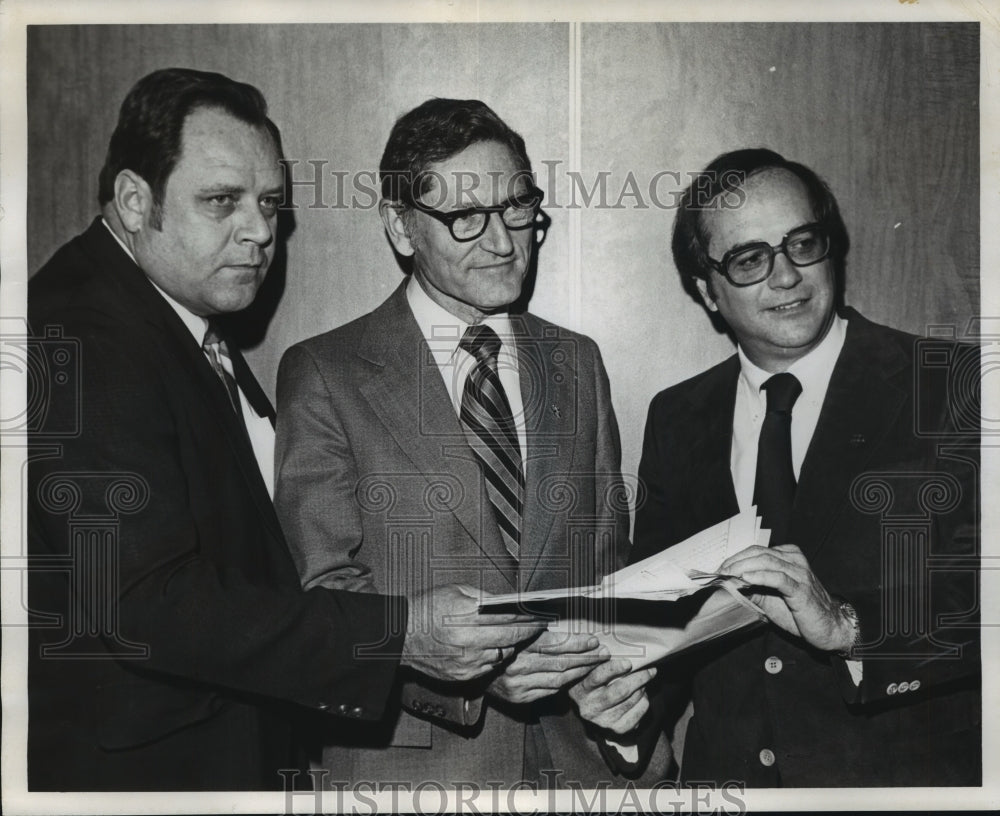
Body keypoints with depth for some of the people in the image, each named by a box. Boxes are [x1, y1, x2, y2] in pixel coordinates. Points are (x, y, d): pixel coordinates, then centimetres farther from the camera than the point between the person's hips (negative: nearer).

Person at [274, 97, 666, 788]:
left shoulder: (577, 363, 7)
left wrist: (619, 666, -8)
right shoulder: (325, 375, -7)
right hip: (408, 765, -4)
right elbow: (324, 591, -12)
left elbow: (609, 561, 11)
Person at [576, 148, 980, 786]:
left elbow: (982, 599, -12)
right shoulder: (678, 419, 7)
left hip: (909, 773, -3)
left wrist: (850, 627, -24)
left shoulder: (954, 387, -6)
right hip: (725, 770, 3)